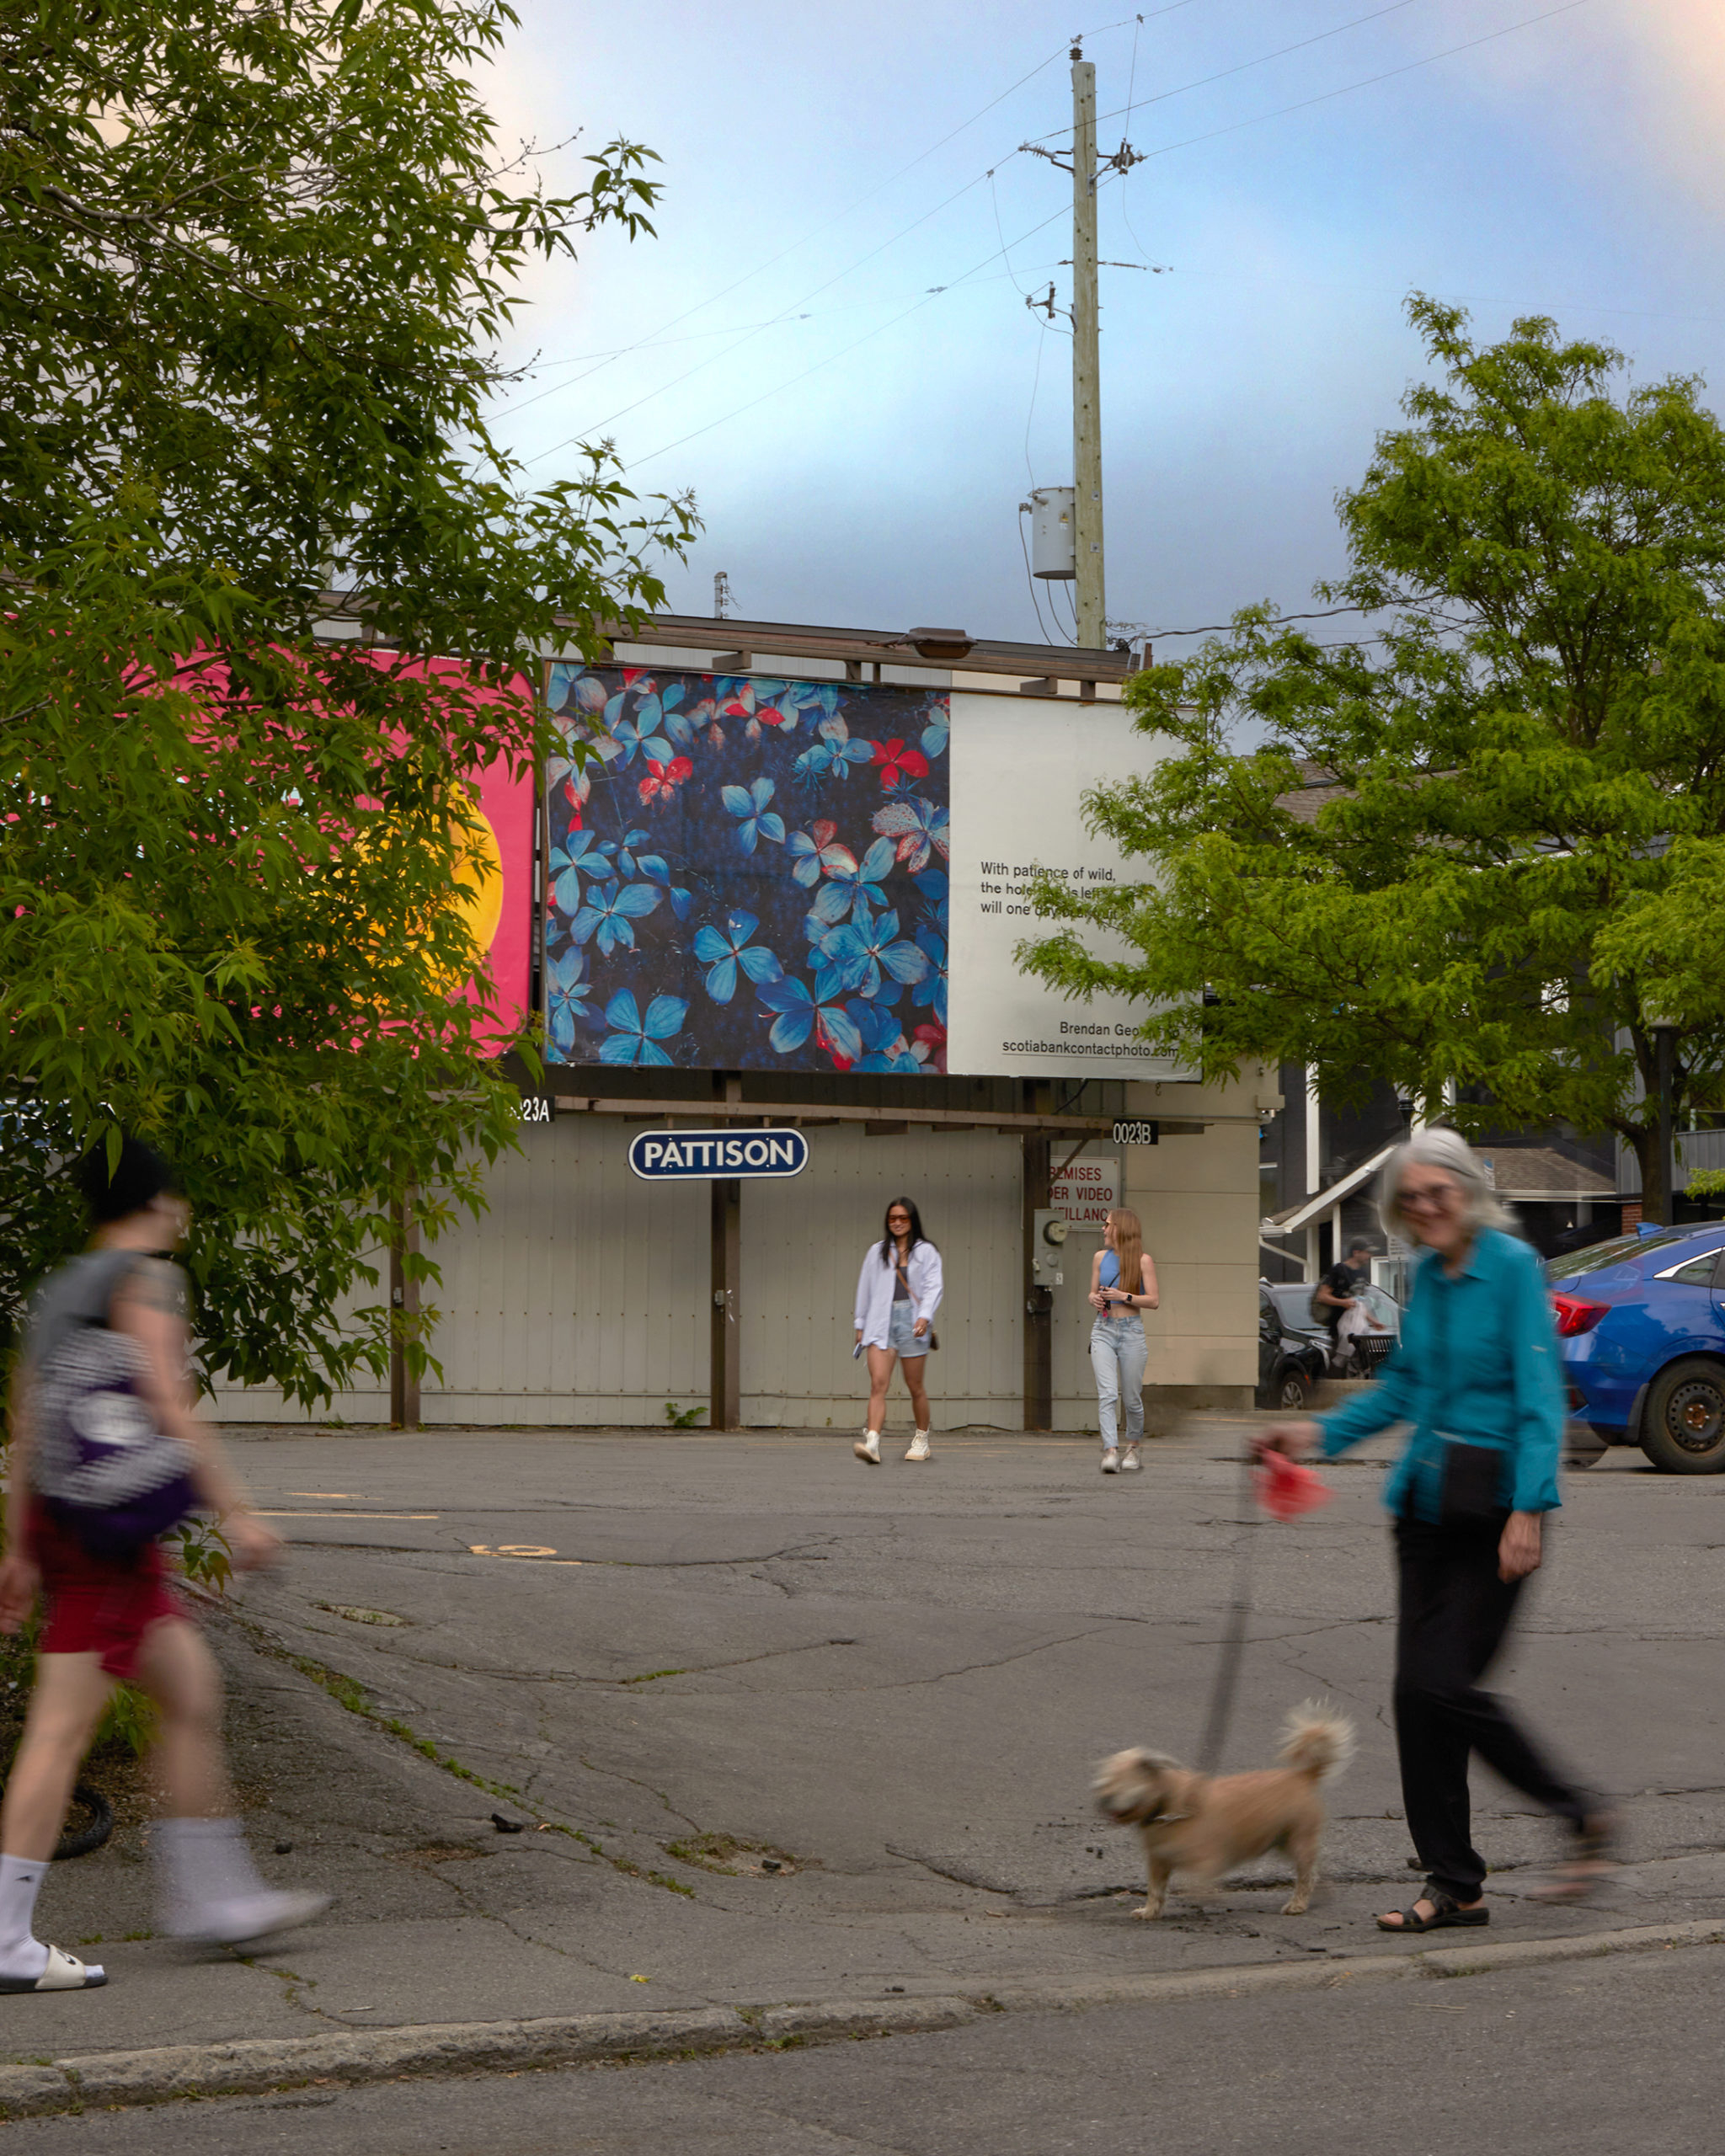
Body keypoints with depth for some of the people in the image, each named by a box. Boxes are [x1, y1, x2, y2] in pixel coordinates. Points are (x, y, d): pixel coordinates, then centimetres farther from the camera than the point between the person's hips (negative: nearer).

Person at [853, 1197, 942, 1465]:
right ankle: (872, 1442, -25)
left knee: (915, 1386, 7)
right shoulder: (876, 1252, 15)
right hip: (881, 1322, 1)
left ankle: (921, 1440, 25)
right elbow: (865, 1287, 20)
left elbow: (934, 1287, -2)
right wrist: (860, 1324, 19)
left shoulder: (926, 1252, 7)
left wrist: (925, 1316, -17)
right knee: (878, 1383, -14)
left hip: (911, 1321, -1)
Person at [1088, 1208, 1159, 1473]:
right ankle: (1111, 1451, -20)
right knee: (1107, 1394, -13)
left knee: (1132, 1398, 5)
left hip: (1131, 1332, -2)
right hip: (1103, 1330, 2)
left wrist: (1123, 1296, -15)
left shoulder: (1143, 1260, -1)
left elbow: (1153, 1300, -4)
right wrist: (1095, 1299, -3)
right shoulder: (1100, 1257, 11)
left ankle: (1133, 1448, 27)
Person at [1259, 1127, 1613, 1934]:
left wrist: (1528, 1511, -23)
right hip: (1426, 1498, 7)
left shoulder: (1512, 1265, -11)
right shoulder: (1425, 1275, 10)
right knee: (1416, 1691, 4)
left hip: (1494, 1503, -7)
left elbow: (1539, 1396, -16)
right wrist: (1320, 1433, 12)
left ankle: (1581, 1818, 9)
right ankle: (1454, 1886, 13)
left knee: (1447, 1684, -11)